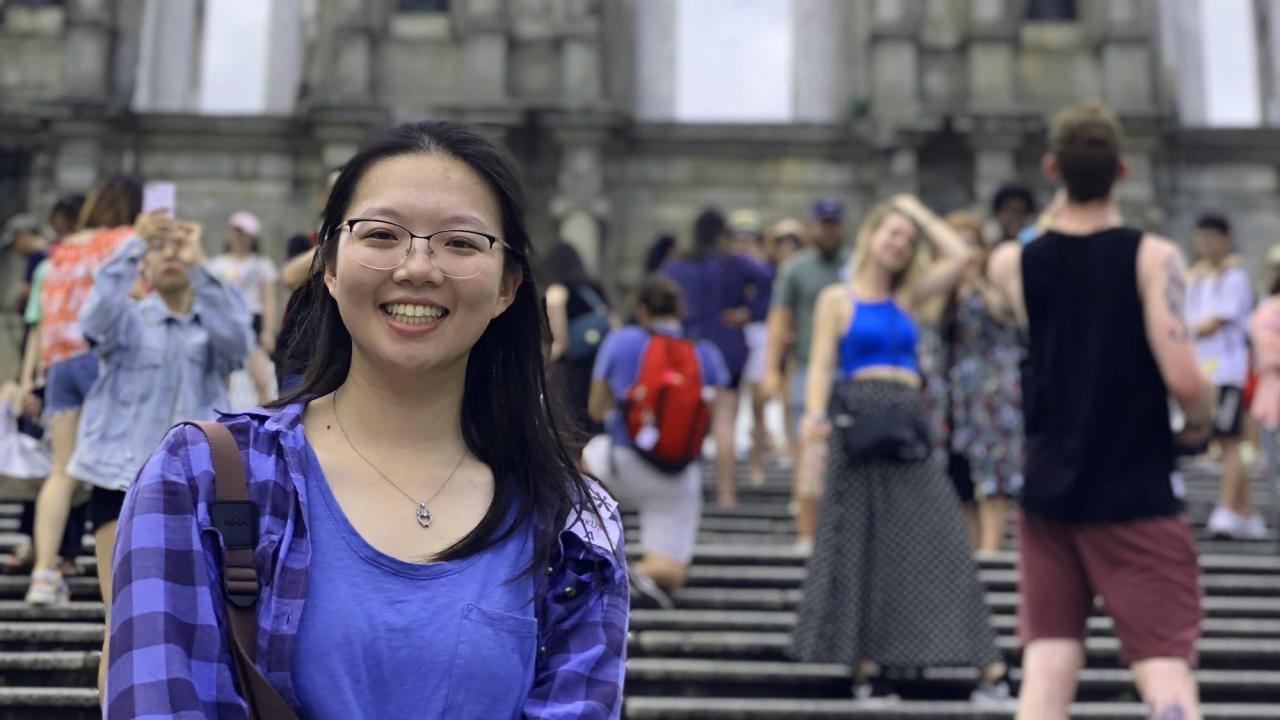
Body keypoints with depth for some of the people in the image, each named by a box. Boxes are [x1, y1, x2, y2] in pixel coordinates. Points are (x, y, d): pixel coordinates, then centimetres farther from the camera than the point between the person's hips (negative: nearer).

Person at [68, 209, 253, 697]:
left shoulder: (214, 323, 10)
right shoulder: (129, 320, 8)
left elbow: (237, 344, -13)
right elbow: (96, 317, -16)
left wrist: (199, 268, -16)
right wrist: (132, 244, -15)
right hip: (122, 480, -1)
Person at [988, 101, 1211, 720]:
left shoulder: (1012, 264, 1)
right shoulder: (1152, 256, -9)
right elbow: (1183, 379, -16)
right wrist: (1196, 427, 4)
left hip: (1047, 495, 4)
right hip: (1137, 499, -3)